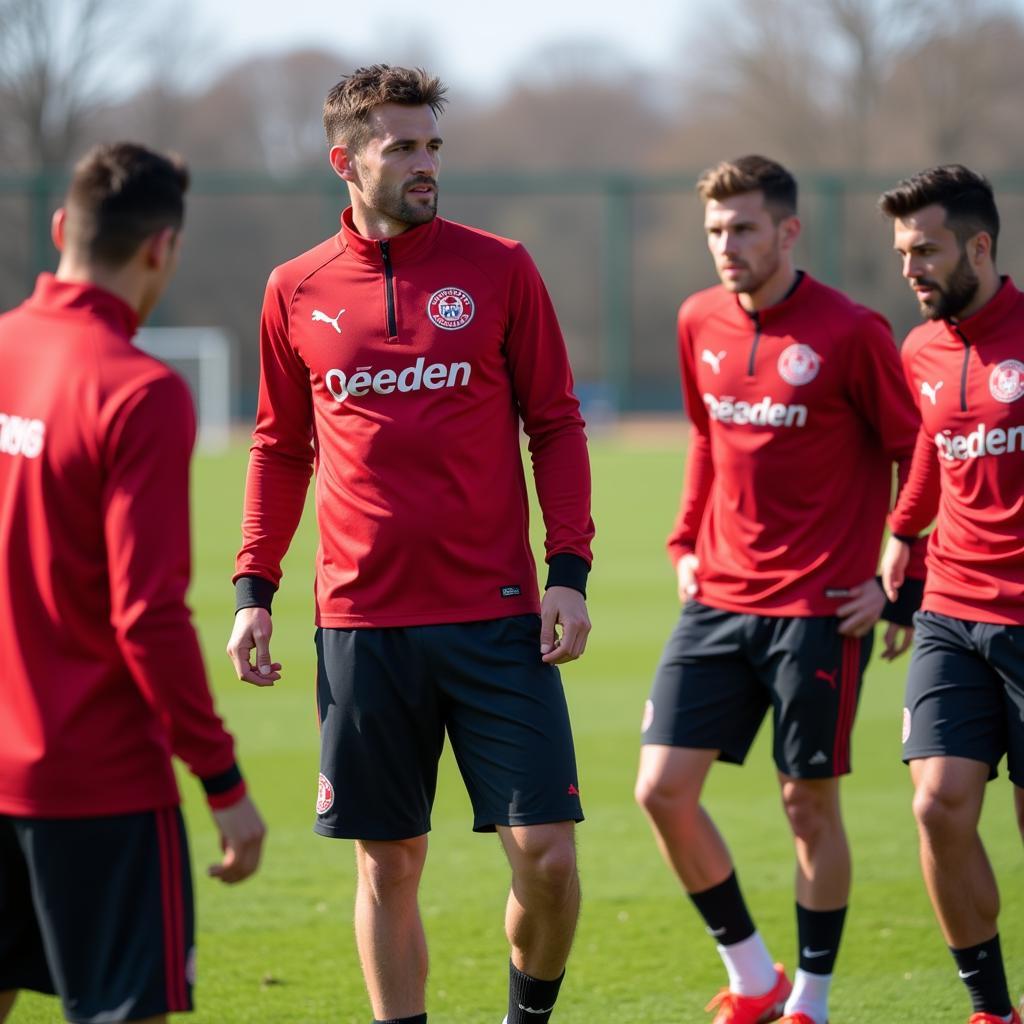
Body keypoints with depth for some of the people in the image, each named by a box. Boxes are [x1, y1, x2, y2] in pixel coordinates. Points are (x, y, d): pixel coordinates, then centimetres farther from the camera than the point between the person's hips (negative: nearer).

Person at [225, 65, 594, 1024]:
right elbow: (280, 451, 16)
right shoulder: (297, 291, 7)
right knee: (388, 864, 5)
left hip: (494, 615, -1)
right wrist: (254, 588, 8)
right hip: (361, 621, 1)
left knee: (546, 853, -5)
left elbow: (555, 425, 5)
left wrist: (569, 568, -4)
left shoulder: (497, 268, 3)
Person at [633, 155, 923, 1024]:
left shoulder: (851, 332, -10)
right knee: (664, 791, -2)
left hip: (820, 609, -5)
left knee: (810, 804, 1)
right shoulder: (700, 323, 7)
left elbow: (919, 455, -5)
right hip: (718, 597, 5)